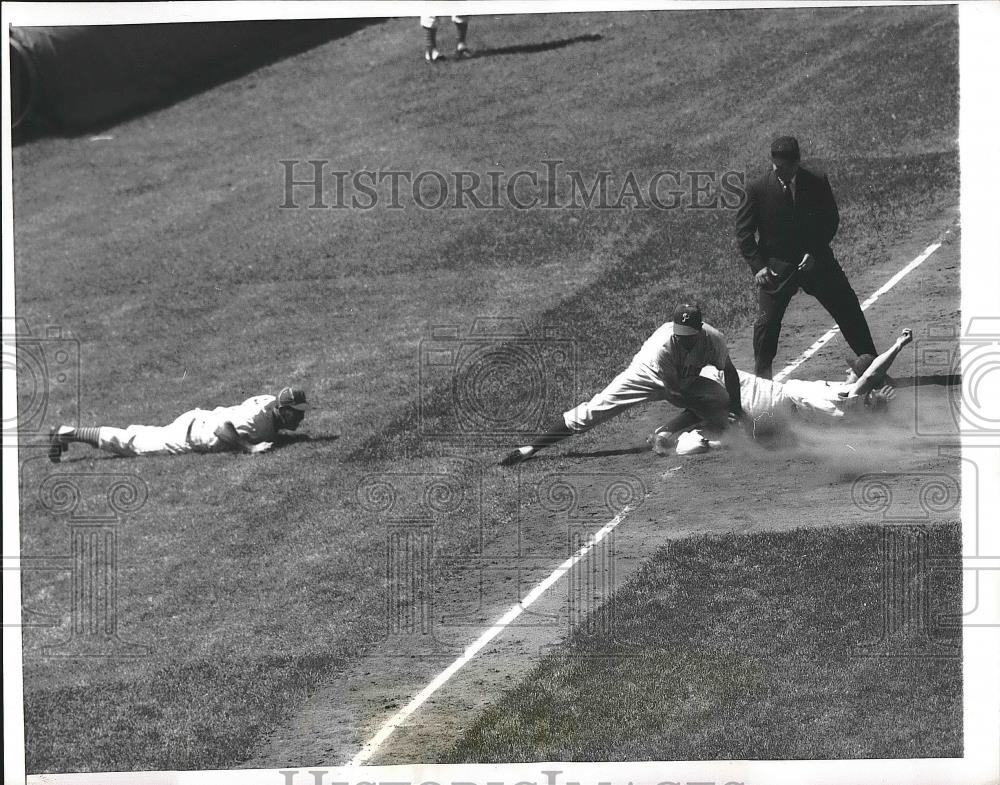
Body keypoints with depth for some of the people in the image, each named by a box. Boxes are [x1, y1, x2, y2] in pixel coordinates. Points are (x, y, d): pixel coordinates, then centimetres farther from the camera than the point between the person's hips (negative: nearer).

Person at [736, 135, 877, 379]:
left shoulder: (817, 183, -7)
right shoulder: (758, 189, -10)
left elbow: (831, 220, 2)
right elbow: (743, 231, -5)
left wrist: (815, 252, -10)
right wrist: (758, 266, -14)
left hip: (815, 260, 2)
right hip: (776, 266, -2)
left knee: (849, 311, 6)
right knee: (767, 321, -9)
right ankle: (761, 375, 11)